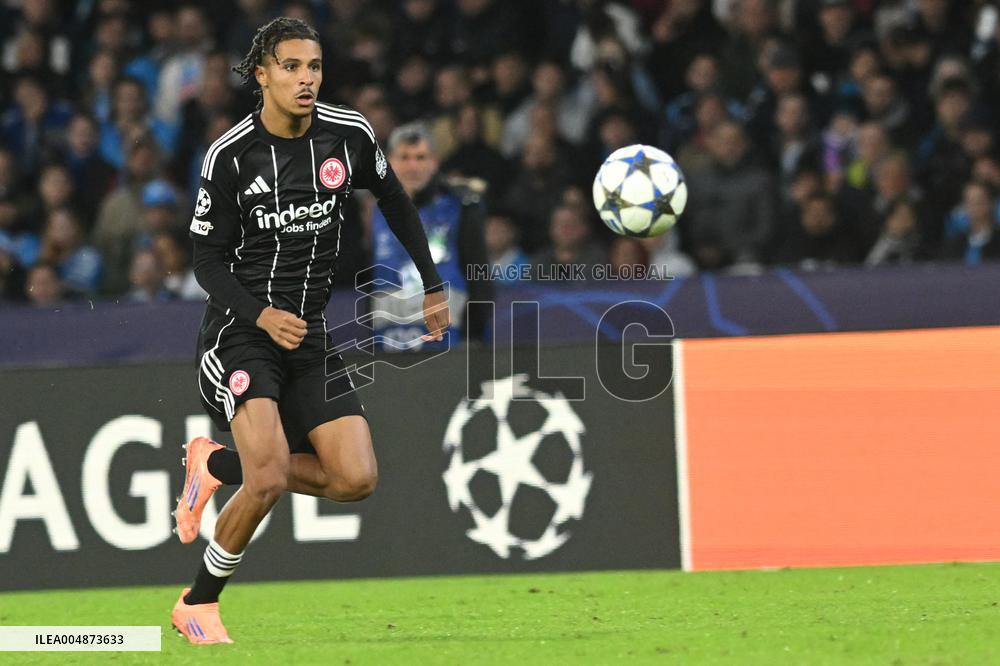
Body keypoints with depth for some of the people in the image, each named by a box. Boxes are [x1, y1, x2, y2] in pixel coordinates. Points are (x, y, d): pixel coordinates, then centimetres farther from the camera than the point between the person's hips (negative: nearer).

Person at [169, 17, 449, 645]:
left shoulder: (350, 134, -3)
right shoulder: (230, 155, -10)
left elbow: (396, 202, 16)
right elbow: (209, 260, -5)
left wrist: (432, 286, 16)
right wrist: (260, 315, -21)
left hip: (312, 332, 5)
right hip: (242, 329, -4)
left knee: (356, 480, -7)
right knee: (270, 479, -22)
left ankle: (217, 463, 15)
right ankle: (198, 604, 0)